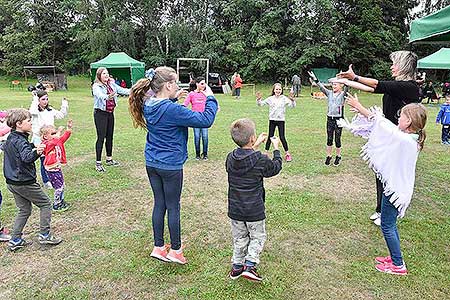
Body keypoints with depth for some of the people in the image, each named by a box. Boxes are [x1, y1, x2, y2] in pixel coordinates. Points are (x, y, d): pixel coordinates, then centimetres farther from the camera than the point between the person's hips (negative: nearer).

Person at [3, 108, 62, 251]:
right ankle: (45, 235, 9)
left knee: (24, 210, 17)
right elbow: (27, 157, -41)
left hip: (12, 182, 9)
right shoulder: (20, 141, -21)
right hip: (24, 183, -9)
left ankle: (15, 240, 20)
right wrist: (36, 152, -61)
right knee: (45, 204, 5)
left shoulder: (10, 138, 7)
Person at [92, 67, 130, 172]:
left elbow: (122, 90, 1)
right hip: (100, 113, -6)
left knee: (110, 136, 12)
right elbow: (100, 95, -31)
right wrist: (108, 97, -52)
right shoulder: (96, 86, -11)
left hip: (110, 113, 6)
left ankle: (109, 159, 26)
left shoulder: (112, 84, 8)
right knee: (101, 137, -6)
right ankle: (98, 163, 1)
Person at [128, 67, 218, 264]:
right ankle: (175, 250, 24)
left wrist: (173, 99, 14)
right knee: (173, 207, 8)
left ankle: (158, 247, 28)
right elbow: (205, 120, -23)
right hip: (170, 166, -7)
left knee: (159, 204, 17)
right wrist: (210, 98, -10)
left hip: (152, 164, 7)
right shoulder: (172, 110, -24)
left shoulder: (149, 105, 0)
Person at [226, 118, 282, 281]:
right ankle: (249, 265, 5)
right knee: (258, 237, 16)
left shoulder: (230, 158, -6)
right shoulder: (261, 160, -19)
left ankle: (237, 266, 28)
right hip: (254, 210, -4)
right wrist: (276, 148, 13)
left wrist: (256, 145, 16)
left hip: (235, 208, 4)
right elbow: (276, 167, 1)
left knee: (239, 238, 20)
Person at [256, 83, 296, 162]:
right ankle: (266, 152, 17)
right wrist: (258, 99, -18)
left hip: (281, 120, -2)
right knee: (270, 137, 7)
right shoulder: (270, 99, 1)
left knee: (282, 137, -1)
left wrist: (292, 100, -32)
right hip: (272, 120, 2)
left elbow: (292, 106, -13)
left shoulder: (284, 98, -4)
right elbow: (260, 104, 2)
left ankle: (287, 153, 12)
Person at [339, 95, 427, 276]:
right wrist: (361, 109, 3)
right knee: (390, 224, 21)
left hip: (395, 188, -9)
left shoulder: (405, 140, -26)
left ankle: (398, 265, 17)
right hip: (395, 185, 9)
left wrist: (358, 107, -12)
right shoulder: (410, 137, 1)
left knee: (387, 225, 5)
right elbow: (386, 126, 5)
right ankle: (394, 257, 35)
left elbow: (382, 124, -21)